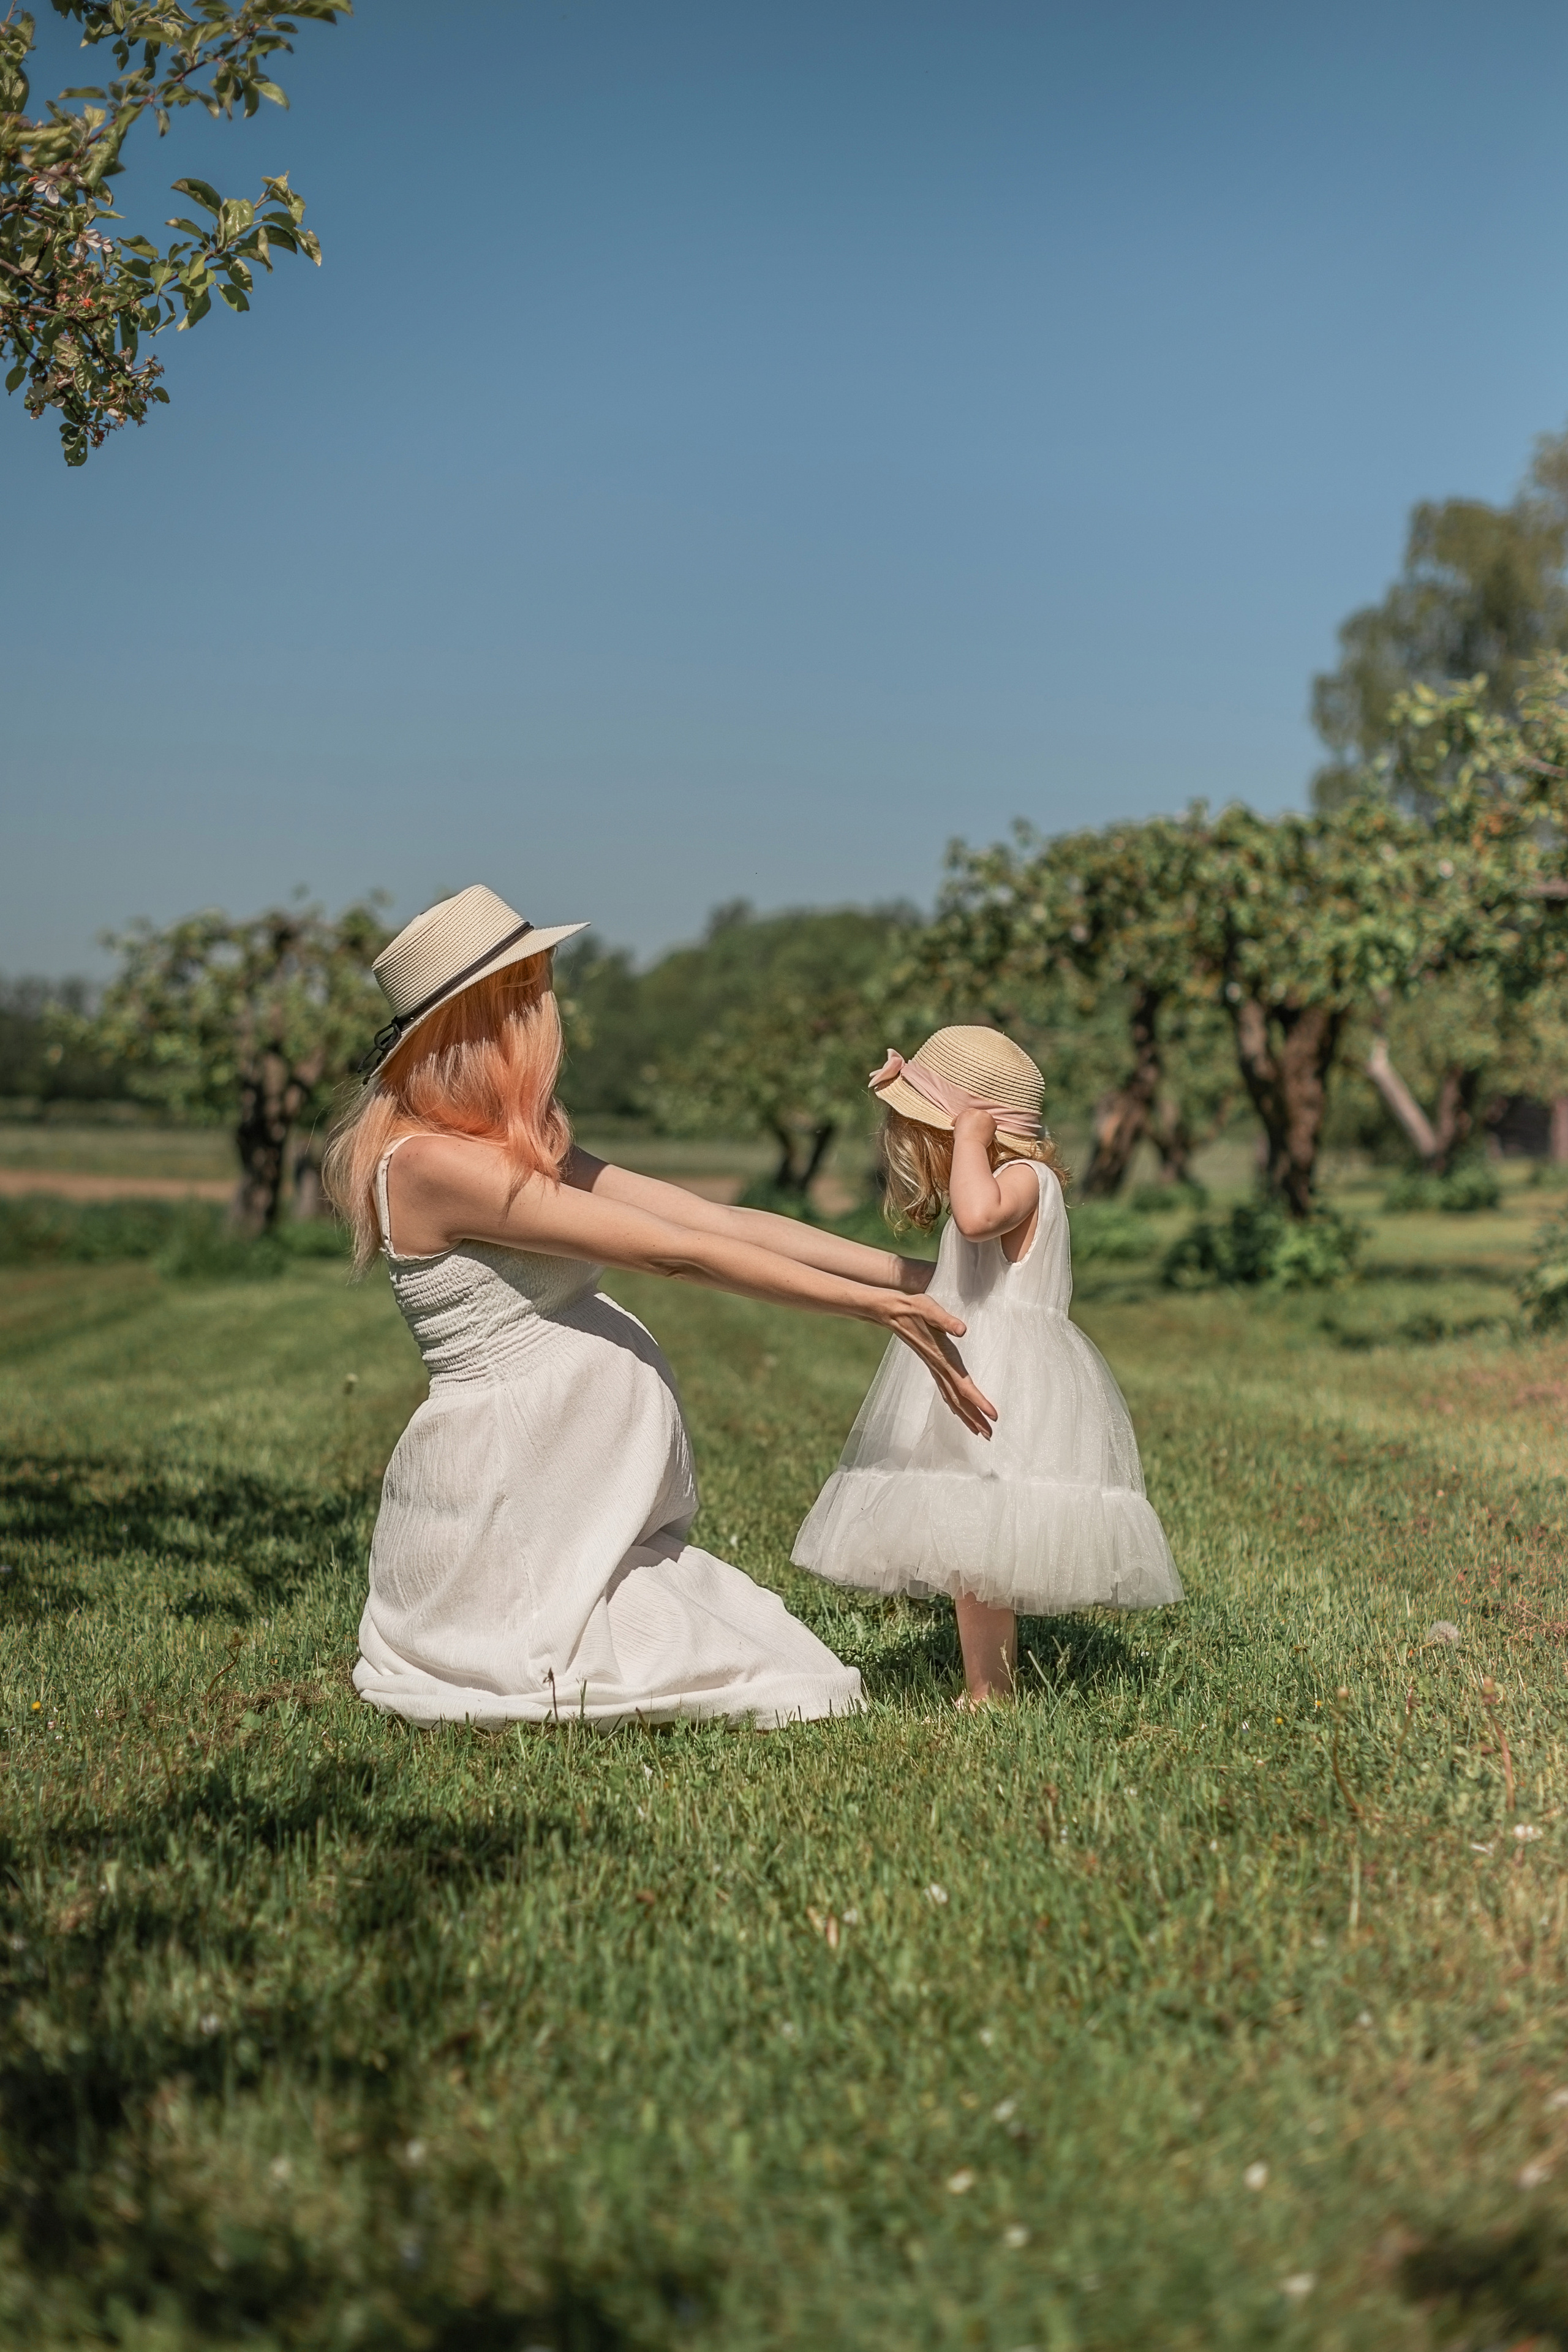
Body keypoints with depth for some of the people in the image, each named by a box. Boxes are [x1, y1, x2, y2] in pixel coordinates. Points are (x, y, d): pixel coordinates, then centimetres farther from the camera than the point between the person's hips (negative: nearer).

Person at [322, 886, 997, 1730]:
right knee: (775, 1691, -6)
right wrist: (881, 1308, -14)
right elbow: (682, 1255, -18)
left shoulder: (525, 1148, 12)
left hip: (592, 1524, 9)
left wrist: (916, 1277, 1)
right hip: (505, 1524, -9)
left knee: (791, 1674, 8)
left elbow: (719, 1220, 6)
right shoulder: (432, 1162, -18)